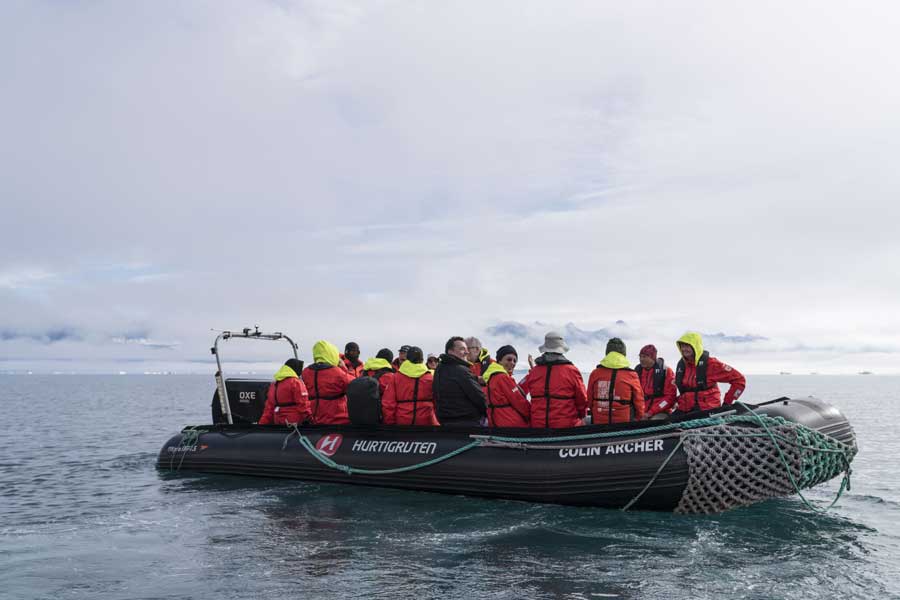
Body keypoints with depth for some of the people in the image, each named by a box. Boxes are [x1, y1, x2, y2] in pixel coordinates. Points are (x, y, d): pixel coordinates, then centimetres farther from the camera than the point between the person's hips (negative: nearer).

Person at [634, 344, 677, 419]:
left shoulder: (666, 371, -2)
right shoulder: (638, 370, 12)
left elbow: (670, 397, -6)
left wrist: (651, 412, -12)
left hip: (660, 412, -4)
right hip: (641, 412, 4)